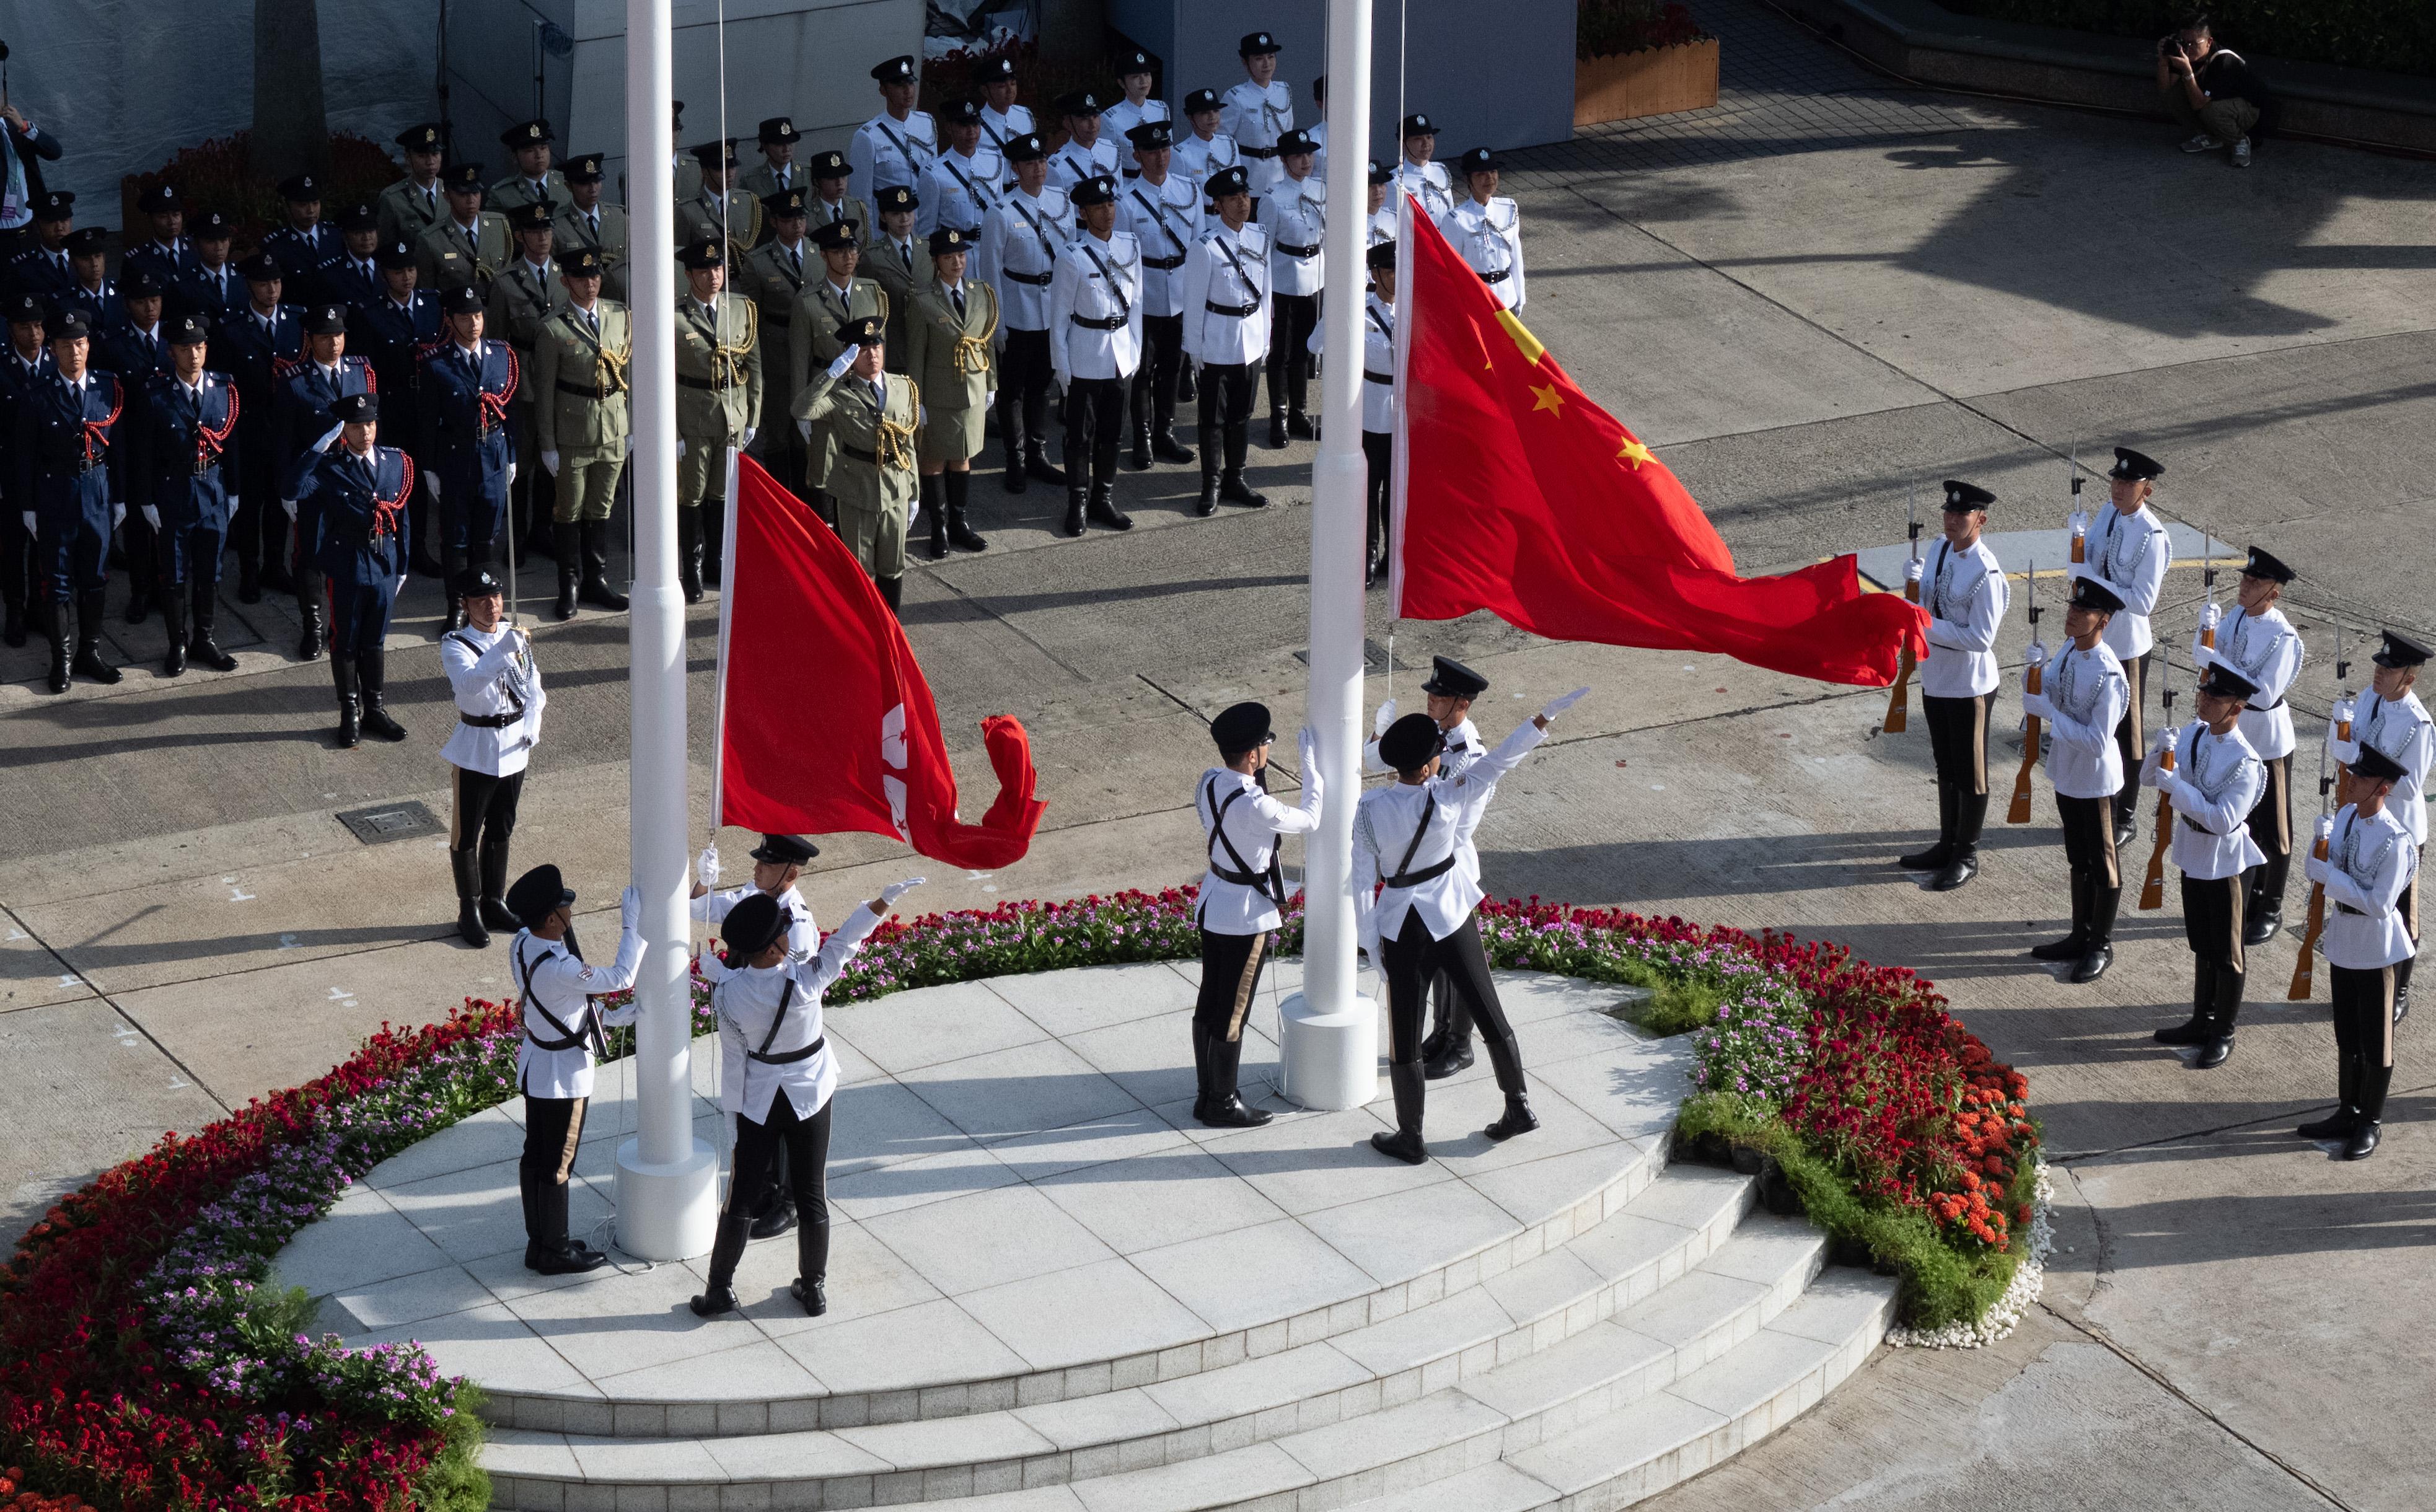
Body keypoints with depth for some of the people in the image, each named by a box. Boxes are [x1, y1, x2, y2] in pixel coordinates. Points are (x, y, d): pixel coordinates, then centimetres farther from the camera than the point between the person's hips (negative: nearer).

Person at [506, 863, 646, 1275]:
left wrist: (612, 1015, 10)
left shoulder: (523, 944, -5)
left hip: (535, 1063, 9)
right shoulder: (557, 967, -34)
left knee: (535, 1156, 19)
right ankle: (554, 1252, 21)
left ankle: (539, 1241, 33)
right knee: (557, 1164, 7)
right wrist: (631, 923, -18)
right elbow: (619, 978, -24)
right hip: (563, 1075, -9)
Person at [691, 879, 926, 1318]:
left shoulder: (729, 993, -19)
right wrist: (886, 899, -3)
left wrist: (733, 1111, 1)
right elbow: (844, 942, -14)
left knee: (742, 1197, 11)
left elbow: (733, 1059, -10)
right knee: (811, 1194, 13)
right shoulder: (805, 980, -24)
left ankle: (720, 1288, 19)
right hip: (810, 1096, 0)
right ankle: (813, 1288, 25)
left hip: (757, 1101, 0)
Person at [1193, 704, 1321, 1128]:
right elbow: (1310, 820, -13)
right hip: (1247, 915, -8)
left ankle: (1205, 1094, 32)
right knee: (1232, 1013, 6)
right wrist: (1312, 766, -5)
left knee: (1209, 1002, 19)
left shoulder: (1208, 783, -6)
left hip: (1212, 903, 8)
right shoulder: (1255, 806, -30)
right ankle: (1222, 1105, 20)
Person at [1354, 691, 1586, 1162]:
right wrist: (1546, 717, -2)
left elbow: (1361, 882, -12)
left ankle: (1410, 1138, 18)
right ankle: (1519, 1106, 29)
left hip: (1403, 925, -1)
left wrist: (1371, 944, -1)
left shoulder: (1369, 809, -17)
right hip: (1454, 914, 1)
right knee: (1488, 1012, 18)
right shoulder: (1446, 798, -18)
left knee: (1404, 1036, 9)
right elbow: (1499, 761, -10)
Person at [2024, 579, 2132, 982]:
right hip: (2067, 773, 8)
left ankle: (2102, 946, 24)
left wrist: (2051, 713, -25)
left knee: (2103, 865, 9)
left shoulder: (2109, 675, -27)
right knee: (2078, 859, 22)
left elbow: (2097, 740, -28)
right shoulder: (2068, 651, -3)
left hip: (2095, 779, -8)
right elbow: (2036, 700, 7)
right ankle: (2081, 936, 36)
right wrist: (2034, 669, -13)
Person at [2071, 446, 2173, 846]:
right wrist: (2079, 537, -11)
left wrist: (2092, 579, -26)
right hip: (2094, 637, 7)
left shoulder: (2152, 536, -23)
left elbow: (2143, 602, -25)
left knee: (2126, 732, 9)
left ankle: (2126, 819, 25)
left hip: (2127, 644, -7)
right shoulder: (2109, 513, -1)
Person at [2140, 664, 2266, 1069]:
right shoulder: (2193, 734, -3)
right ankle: (2202, 1022, 35)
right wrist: (2162, 754, -19)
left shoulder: (2245, 761, -24)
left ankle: (2223, 1034, 21)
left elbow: (2223, 820, -29)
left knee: (2226, 952, 8)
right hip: (2192, 852, 7)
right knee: (2201, 944, 21)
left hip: (2224, 859, -7)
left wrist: (2176, 787, -30)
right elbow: (2147, 779, 2)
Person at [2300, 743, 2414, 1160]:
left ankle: (2370, 1125, 22)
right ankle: (2347, 1113, 35)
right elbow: (2316, 870, 8)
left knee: (2375, 1040, 8)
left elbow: (2379, 905, -26)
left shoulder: (2395, 840, -25)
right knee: (2347, 1033, 20)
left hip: (2375, 946, -7)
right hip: (2343, 938, 7)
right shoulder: (2346, 816, -1)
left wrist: (2330, 875, -25)